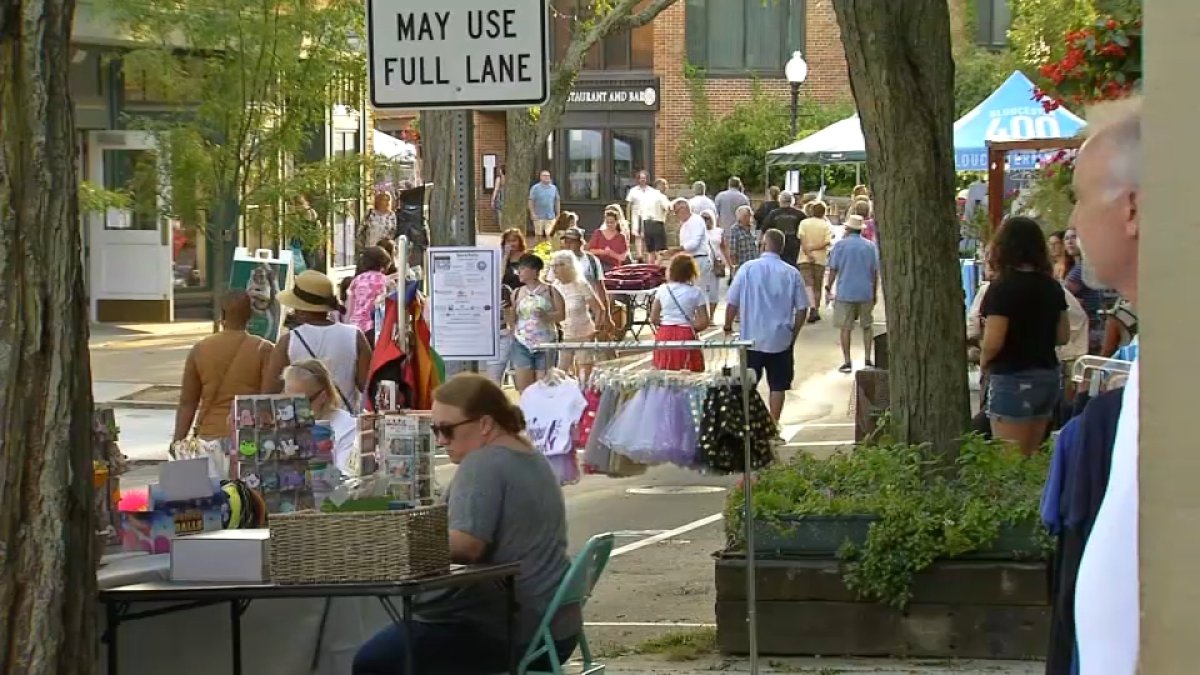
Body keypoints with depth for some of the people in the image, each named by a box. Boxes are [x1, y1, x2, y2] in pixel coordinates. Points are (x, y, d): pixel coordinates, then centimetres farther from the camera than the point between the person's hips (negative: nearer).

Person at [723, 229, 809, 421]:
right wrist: (794, 333, 12)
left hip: (752, 338, 0)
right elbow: (802, 308, -1)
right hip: (781, 340, 0)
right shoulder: (792, 273, -4)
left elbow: (732, 302, -4)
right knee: (778, 386, 8)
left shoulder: (748, 269, -7)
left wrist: (728, 327, 11)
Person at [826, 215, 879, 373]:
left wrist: (828, 288, 6)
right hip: (866, 293, 2)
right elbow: (875, 271, 4)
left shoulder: (840, 245, -5)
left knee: (845, 328, 3)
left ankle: (847, 362, 4)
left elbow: (833, 270, -5)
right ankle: (867, 359, 13)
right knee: (867, 327, 15)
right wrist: (875, 292, 14)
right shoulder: (871, 246, 2)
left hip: (845, 293, -2)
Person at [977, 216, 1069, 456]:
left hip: (1014, 379, -8)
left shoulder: (1003, 288, -15)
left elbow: (993, 341, -18)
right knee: (1032, 457, 14)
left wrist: (984, 359, 1)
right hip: (1049, 376, 8)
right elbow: (1063, 336, 12)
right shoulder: (1052, 287, 6)